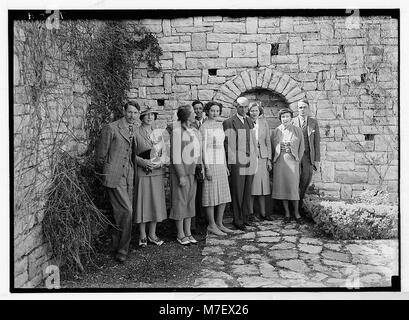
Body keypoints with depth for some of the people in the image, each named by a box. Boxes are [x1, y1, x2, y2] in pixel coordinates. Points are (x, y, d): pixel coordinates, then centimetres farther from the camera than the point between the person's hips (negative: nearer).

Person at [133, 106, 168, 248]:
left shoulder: (158, 133, 12)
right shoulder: (136, 133, -2)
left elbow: (164, 151, 11)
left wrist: (160, 162, -7)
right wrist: (143, 162, -18)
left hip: (157, 172, 4)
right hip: (142, 172, -4)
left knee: (156, 202, 7)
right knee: (142, 202, 0)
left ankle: (152, 234, 19)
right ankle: (142, 235, 12)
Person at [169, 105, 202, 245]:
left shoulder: (195, 132, 9)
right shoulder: (177, 132, -12)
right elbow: (176, 156, -15)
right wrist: (181, 176, -17)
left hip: (192, 171, 7)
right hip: (180, 171, -7)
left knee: (190, 201, 11)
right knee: (180, 202, 1)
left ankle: (188, 232, 20)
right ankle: (180, 235, 11)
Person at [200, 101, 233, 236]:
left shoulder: (220, 125, 14)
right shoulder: (204, 127, -8)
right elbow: (203, 148, -12)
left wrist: (225, 166, 17)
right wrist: (207, 168, -17)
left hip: (220, 164, 8)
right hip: (210, 164, -8)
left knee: (223, 195, 9)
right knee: (211, 195, -2)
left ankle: (219, 223, 19)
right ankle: (211, 225, 7)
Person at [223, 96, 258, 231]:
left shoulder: (250, 122, 14)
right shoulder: (229, 122, -4)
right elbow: (227, 143, -5)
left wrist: (254, 158, 14)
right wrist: (229, 162, -8)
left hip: (250, 161, 6)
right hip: (237, 162, -6)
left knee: (247, 191, 11)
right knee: (237, 192, -1)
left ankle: (245, 217, 20)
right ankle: (237, 220, 7)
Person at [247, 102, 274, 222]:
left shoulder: (264, 123, 10)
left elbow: (268, 142, 11)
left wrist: (269, 159, 6)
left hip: (262, 157, 3)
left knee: (262, 185, 5)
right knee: (251, 185, -2)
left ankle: (262, 213, 11)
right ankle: (251, 213, 5)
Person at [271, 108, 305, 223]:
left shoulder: (297, 130, 3)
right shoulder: (276, 131, 6)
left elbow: (301, 146, 7)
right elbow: (272, 146, 9)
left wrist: (297, 160, 3)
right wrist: (275, 159, 3)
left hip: (292, 161, -1)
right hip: (279, 162, 1)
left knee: (293, 187, -3)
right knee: (282, 186, 3)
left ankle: (296, 212, 10)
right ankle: (287, 213, 12)